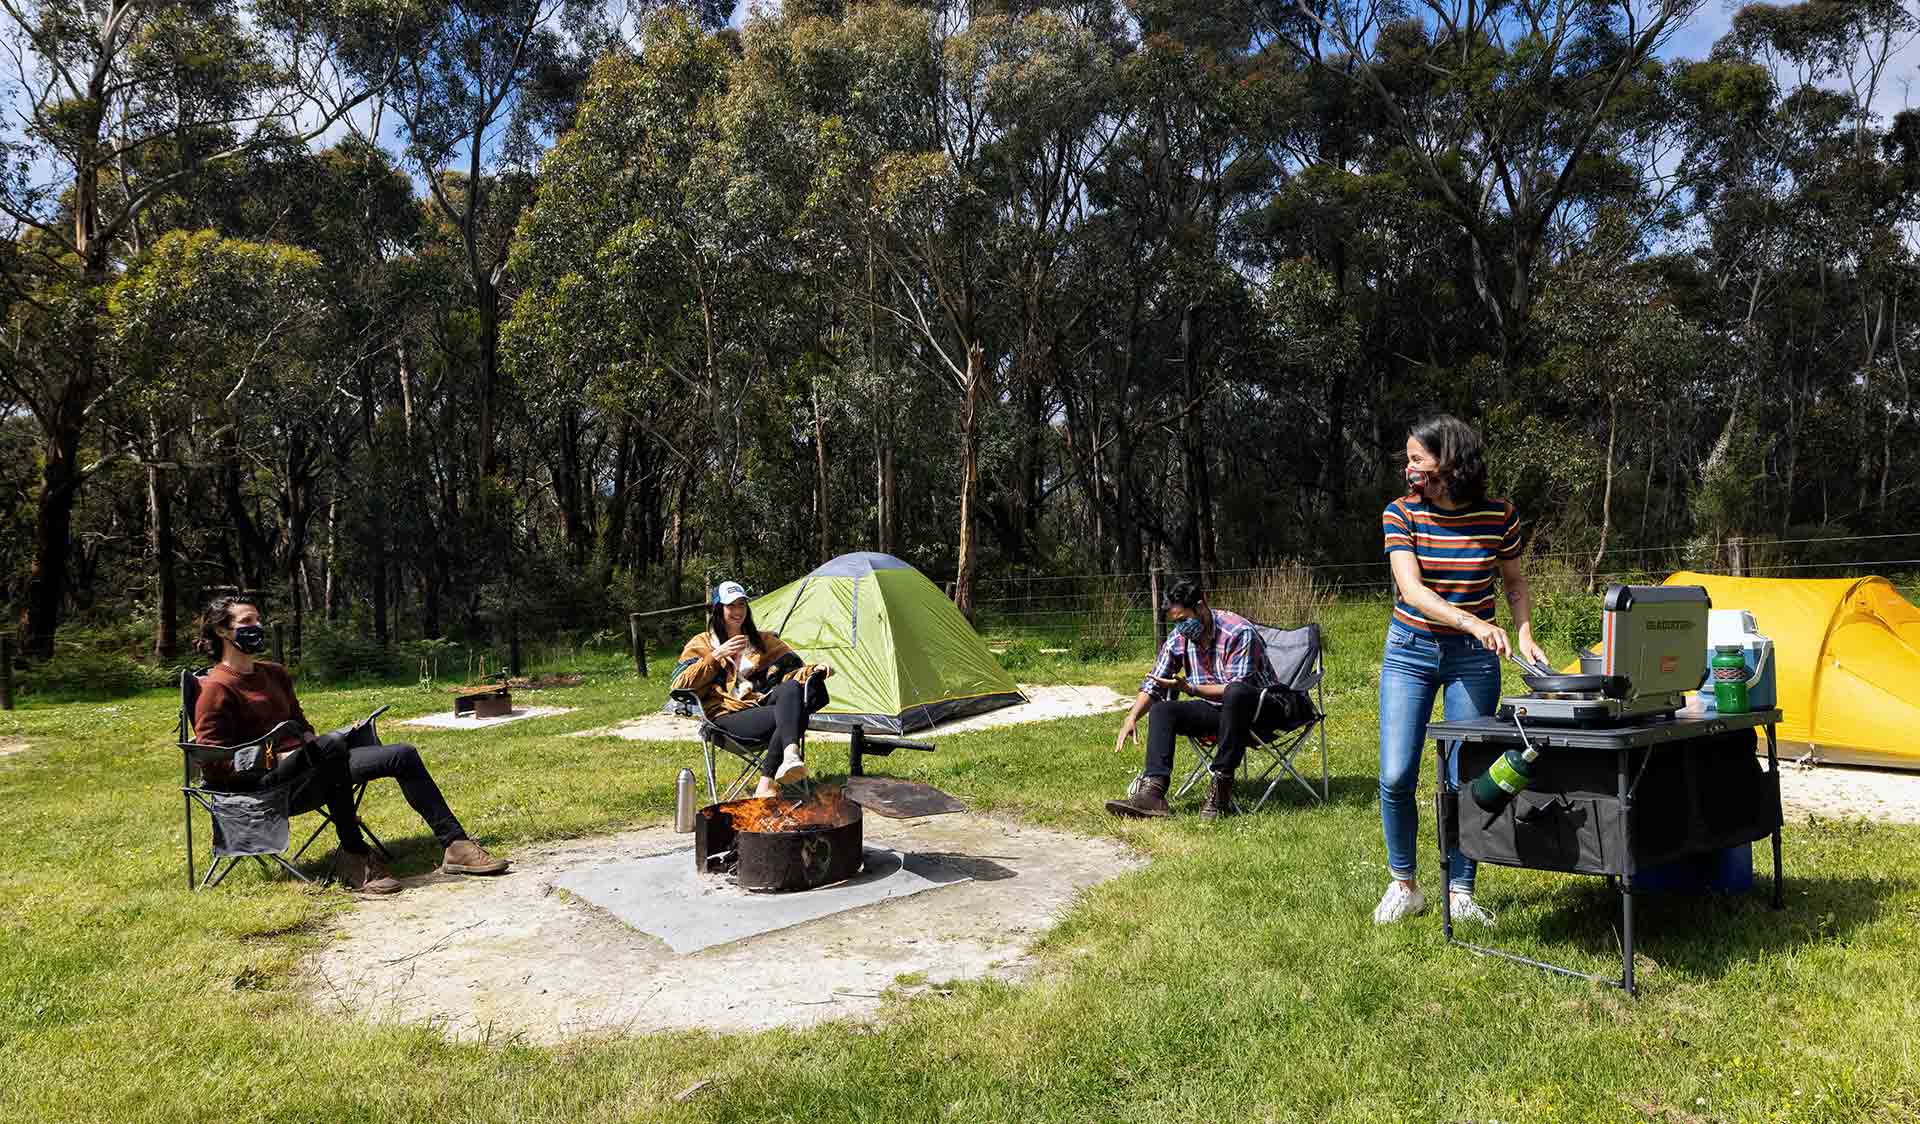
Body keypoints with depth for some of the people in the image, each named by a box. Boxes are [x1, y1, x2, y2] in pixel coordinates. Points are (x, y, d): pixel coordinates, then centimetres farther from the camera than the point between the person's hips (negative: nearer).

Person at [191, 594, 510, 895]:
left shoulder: (273, 673, 17)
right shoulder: (217, 689, -8)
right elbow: (214, 767, -12)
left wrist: (314, 746, 7)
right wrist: (274, 758, -18)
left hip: (308, 769, 8)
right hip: (265, 787, -8)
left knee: (403, 755, -6)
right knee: (331, 744, -38)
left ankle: (456, 845, -9)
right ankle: (353, 854, -30)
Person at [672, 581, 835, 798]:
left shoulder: (763, 640, 27)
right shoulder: (703, 643, 15)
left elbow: (791, 669, 17)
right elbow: (680, 685, 2)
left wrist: (814, 670, -6)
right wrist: (717, 656, -5)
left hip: (762, 704, 4)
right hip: (728, 715, -3)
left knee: (792, 688, -34)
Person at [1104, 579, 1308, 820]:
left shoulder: (1238, 632, -20)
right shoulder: (1178, 637, 0)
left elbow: (1236, 687, -26)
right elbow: (1154, 683, 6)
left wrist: (1189, 688, -32)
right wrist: (1131, 718, -8)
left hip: (1262, 705, -7)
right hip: (1219, 710, 7)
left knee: (1236, 693, -39)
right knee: (1161, 710, -11)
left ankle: (1222, 786, -32)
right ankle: (1153, 791, -28)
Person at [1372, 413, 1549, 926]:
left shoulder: (1498, 517, -5)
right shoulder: (1401, 513, -8)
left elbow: (1514, 582, 10)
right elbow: (1411, 590, -20)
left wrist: (1523, 633, -7)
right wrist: (1473, 622, -33)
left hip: (1473, 656, 0)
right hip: (1409, 651, 0)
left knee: (1464, 781, 1)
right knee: (1396, 777, -5)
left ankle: (1460, 892, 17)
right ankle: (1403, 885, 15)